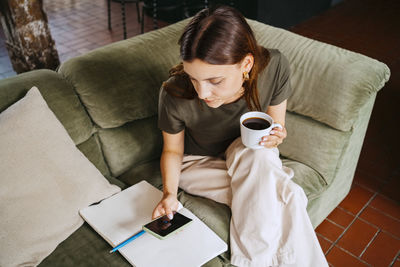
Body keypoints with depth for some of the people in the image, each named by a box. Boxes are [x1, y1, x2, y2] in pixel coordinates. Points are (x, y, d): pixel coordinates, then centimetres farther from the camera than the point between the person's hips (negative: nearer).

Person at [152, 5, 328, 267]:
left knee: (257, 155, -35)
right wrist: (170, 193, -27)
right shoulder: (175, 94, -30)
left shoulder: (274, 66, -26)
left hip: (251, 153, 3)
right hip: (198, 163, -2)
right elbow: (172, 150, -10)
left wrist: (275, 138, -30)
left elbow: (276, 125, -7)